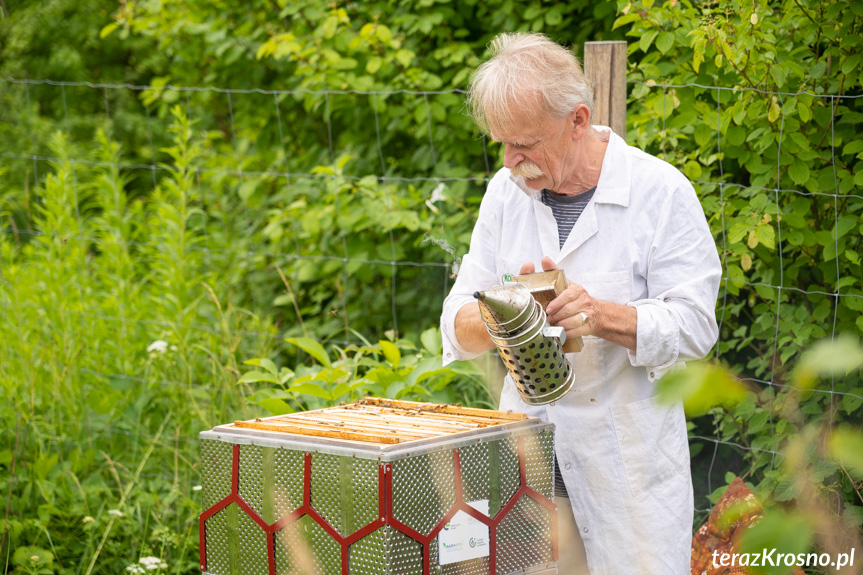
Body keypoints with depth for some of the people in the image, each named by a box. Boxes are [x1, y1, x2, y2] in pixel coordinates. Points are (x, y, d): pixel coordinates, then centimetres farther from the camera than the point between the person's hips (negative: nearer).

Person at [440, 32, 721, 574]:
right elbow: (457, 327, 5)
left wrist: (602, 315, -26)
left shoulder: (660, 191, -7)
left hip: (629, 459, -3)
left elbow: (694, 325, -10)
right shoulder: (507, 191, 6)